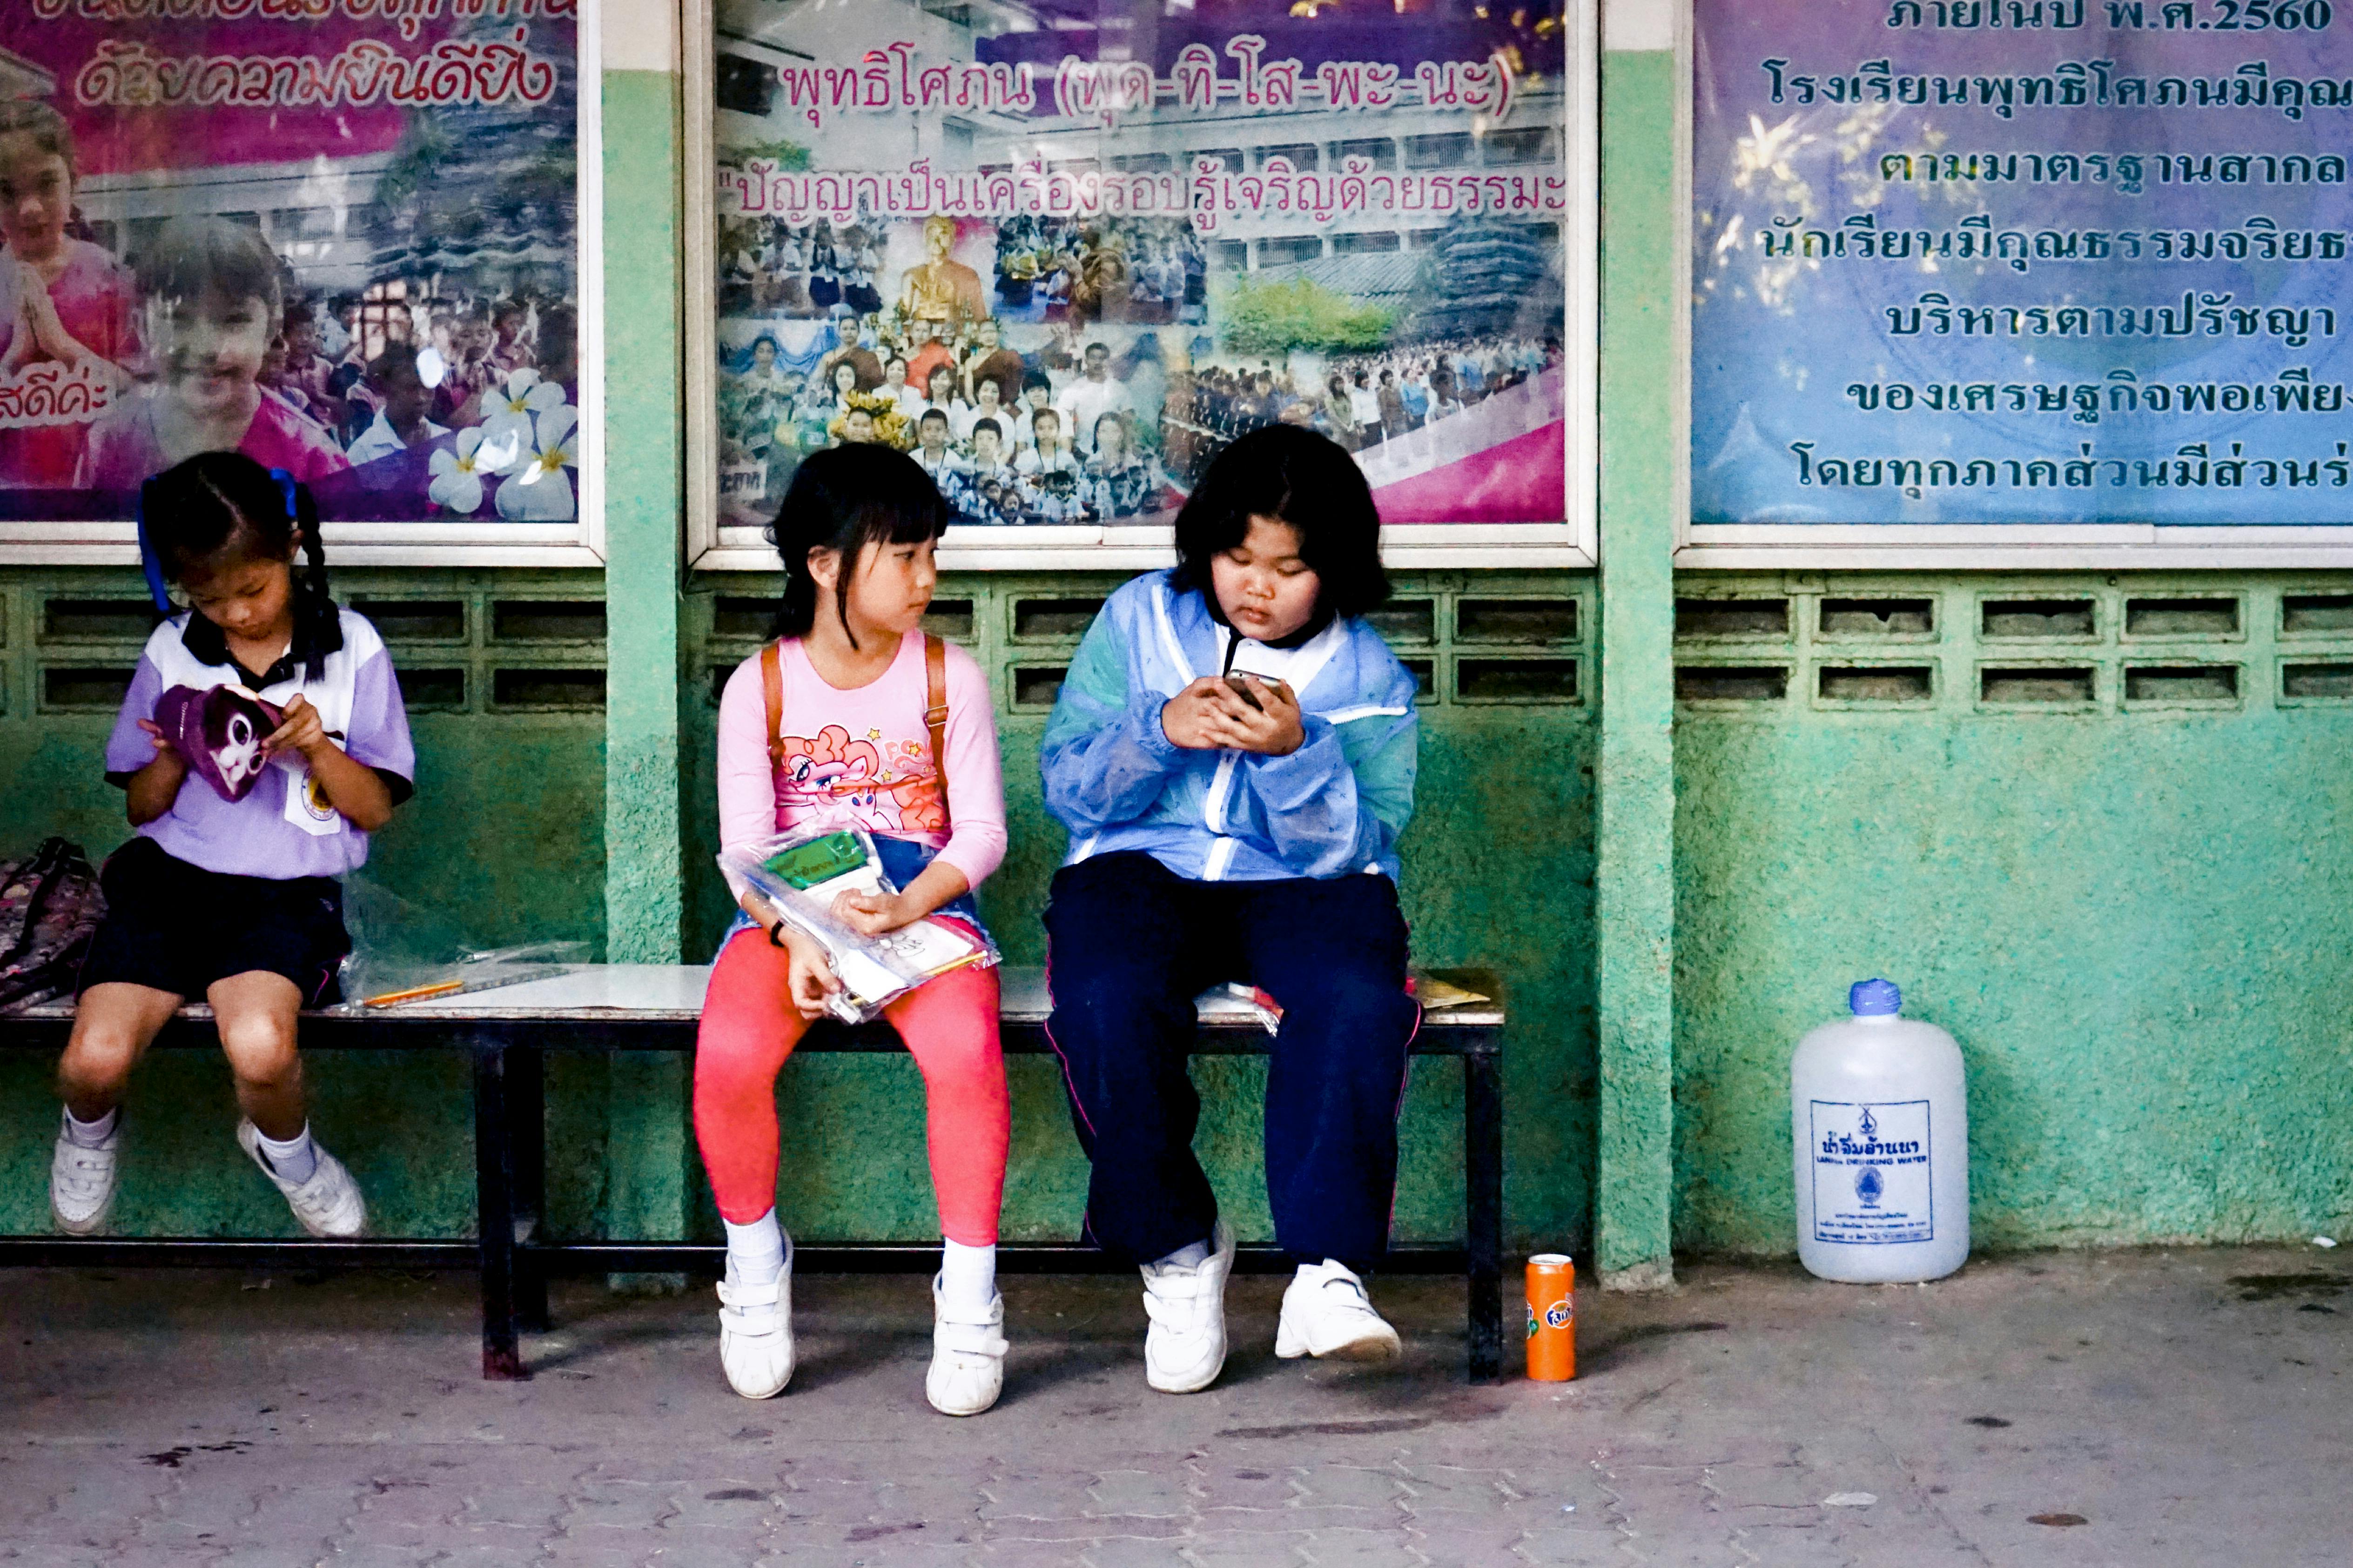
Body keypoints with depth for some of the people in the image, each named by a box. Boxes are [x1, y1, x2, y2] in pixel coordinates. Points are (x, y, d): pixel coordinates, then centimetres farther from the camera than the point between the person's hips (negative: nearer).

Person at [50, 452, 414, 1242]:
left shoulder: (349, 648, 1)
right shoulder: (173, 652, 6)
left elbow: (375, 809, 4)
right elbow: (141, 806, 13)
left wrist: (318, 749, -15)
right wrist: (176, 756, -8)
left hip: (287, 887, -2)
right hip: (171, 871, 2)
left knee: (260, 1046, -32)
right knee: (93, 1061, -20)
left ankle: (282, 1147, 5)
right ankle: (92, 1131, 20)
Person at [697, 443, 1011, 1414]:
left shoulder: (948, 678, 5)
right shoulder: (759, 687, 4)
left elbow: (981, 830, 1)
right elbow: (743, 843, -2)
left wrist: (910, 905, -18)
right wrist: (794, 936, -21)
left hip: (922, 900, 0)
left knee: (965, 1049, -33)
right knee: (728, 1054, -30)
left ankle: (969, 1296, -17)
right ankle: (756, 1265, -2)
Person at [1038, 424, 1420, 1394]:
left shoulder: (1368, 675, 5)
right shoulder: (1139, 621, 7)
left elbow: (1351, 844, -4)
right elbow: (1068, 787, 3)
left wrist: (1295, 752, -22)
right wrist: (1161, 731, -15)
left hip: (1300, 885, 0)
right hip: (1142, 870, 0)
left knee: (1359, 1003, -34)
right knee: (1108, 1003, -33)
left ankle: (1326, 1272, -28)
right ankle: (1174, 1249, -11)